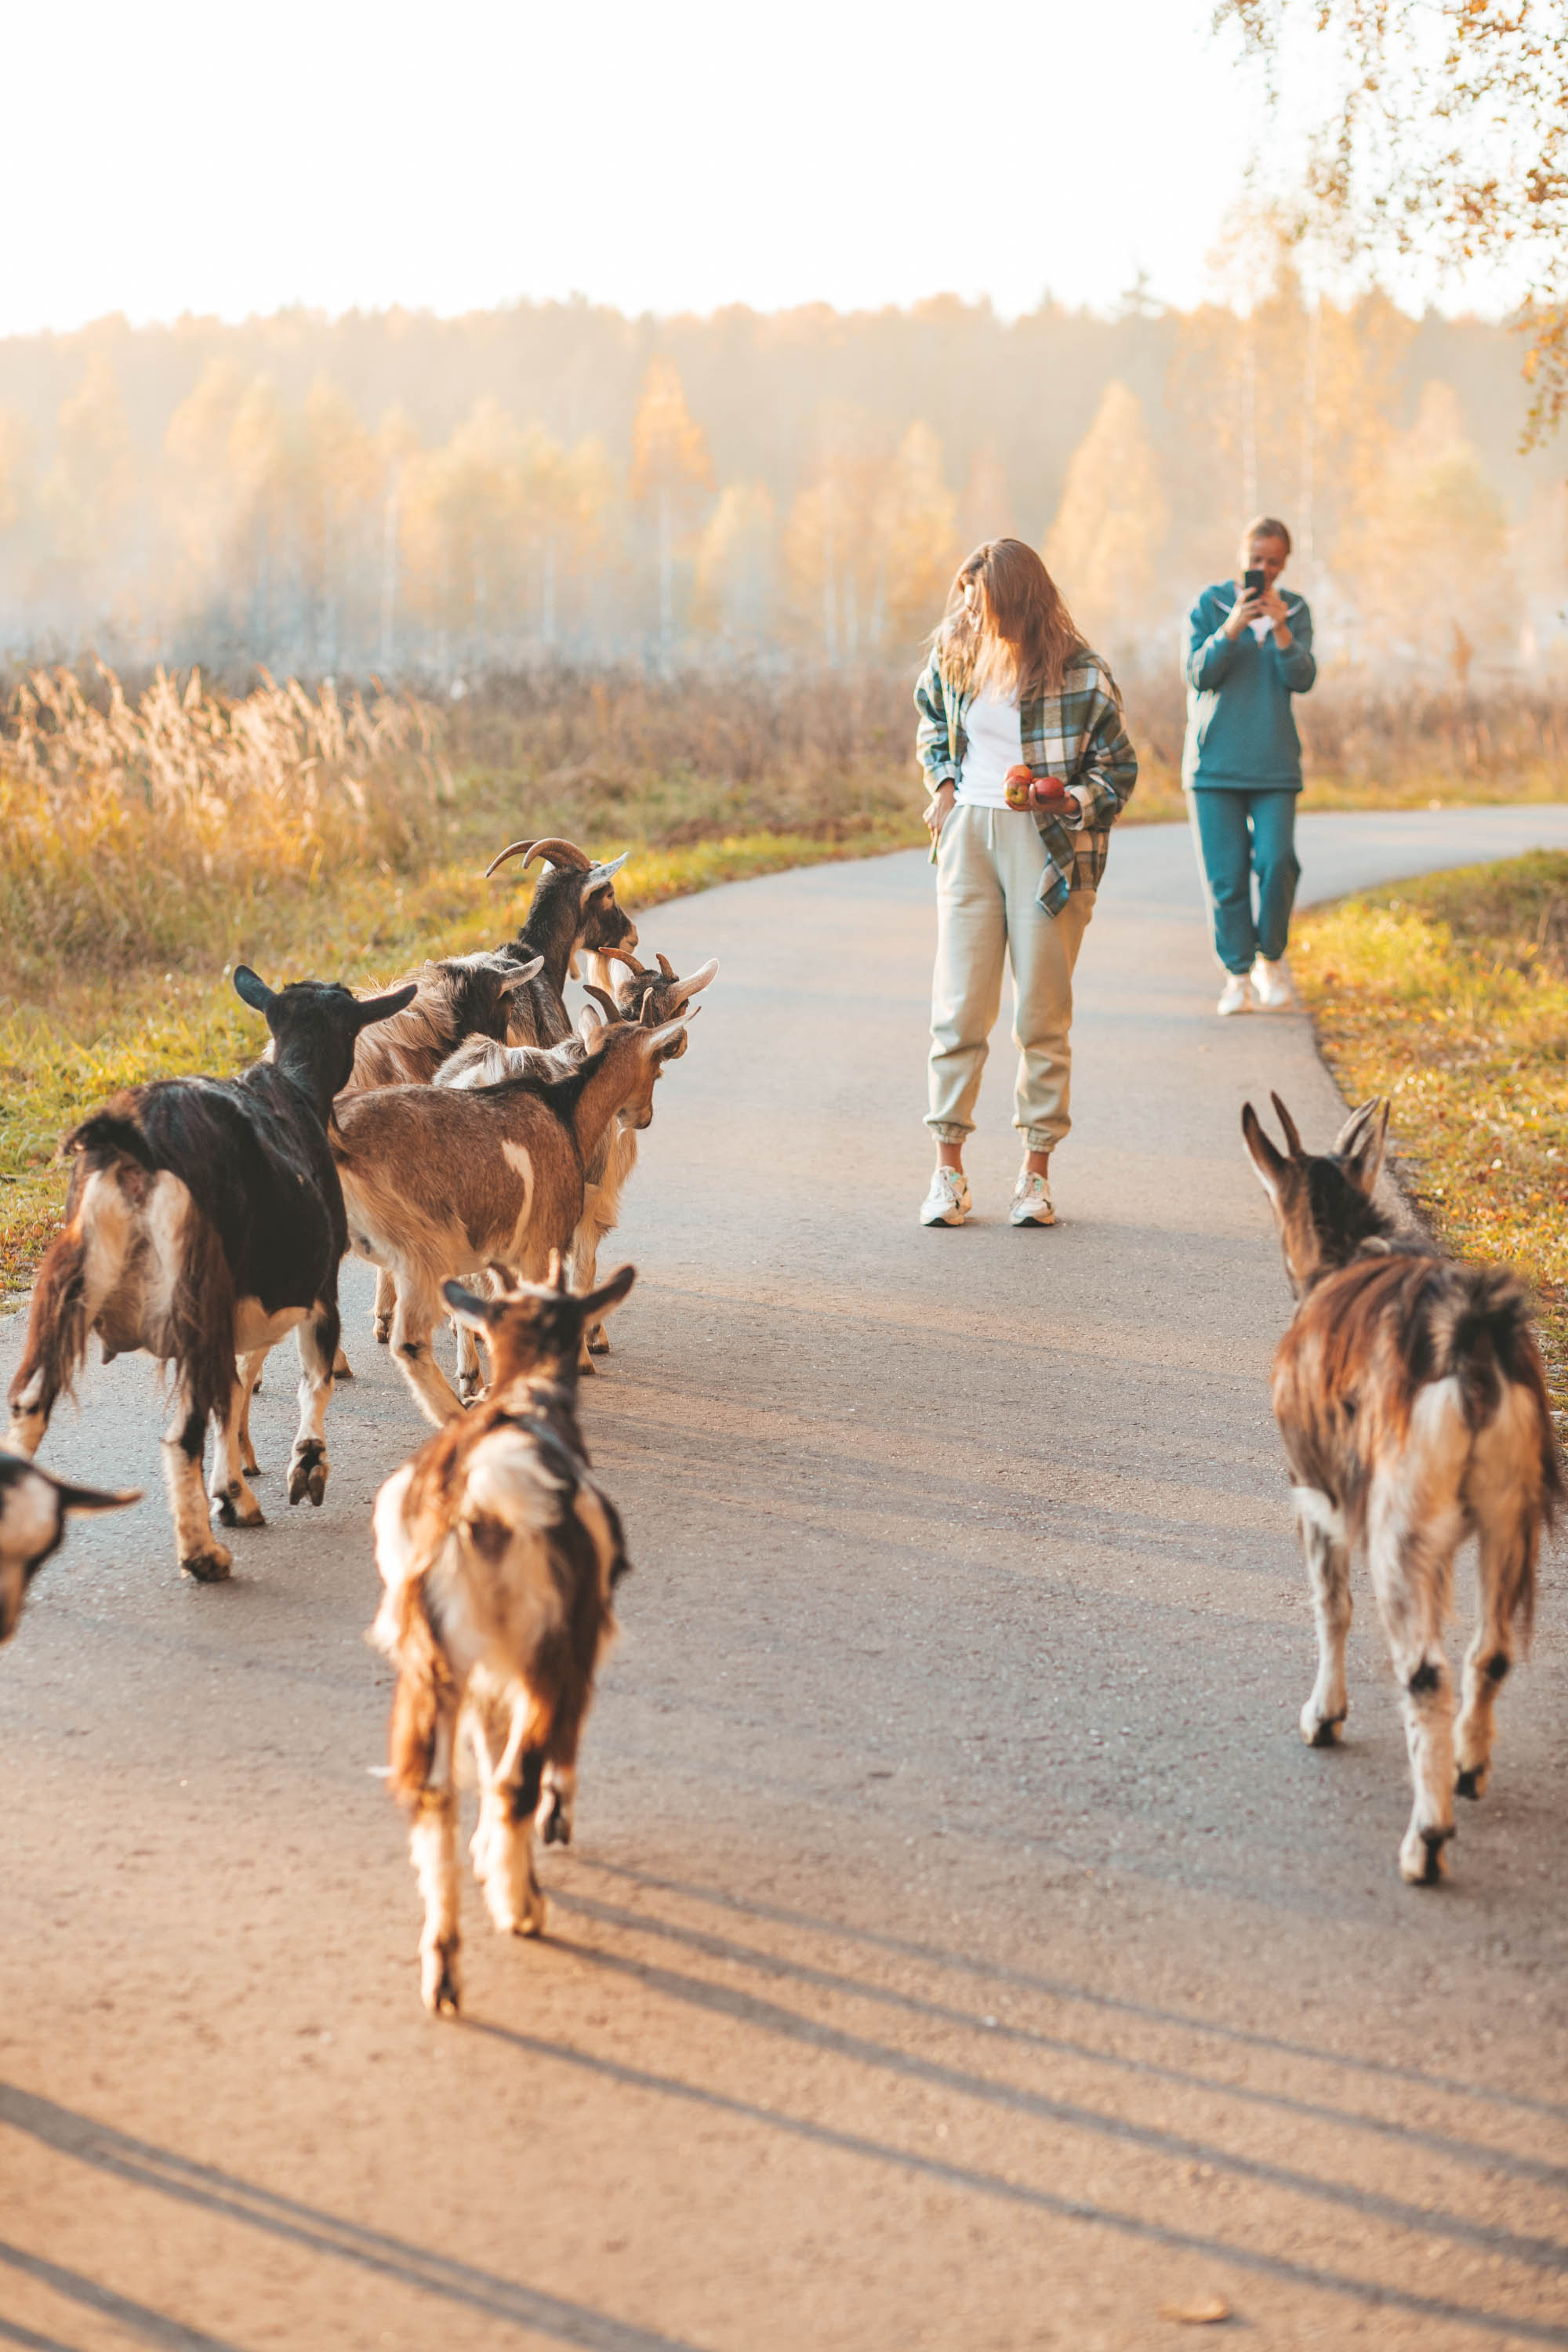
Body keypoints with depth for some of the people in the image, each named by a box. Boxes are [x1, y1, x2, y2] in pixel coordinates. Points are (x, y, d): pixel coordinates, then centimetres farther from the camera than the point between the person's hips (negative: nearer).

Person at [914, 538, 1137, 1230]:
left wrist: (1069, 799, -17)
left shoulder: (1079, 675, -7)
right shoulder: (953, 655, 6)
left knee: (1043, 1014, 1)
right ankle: (948, 1168, 4)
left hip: (1048, 845, -3)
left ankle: (1036, 1172, 9)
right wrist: (944, 783, 11)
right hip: (969, 834, 3)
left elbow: (1118, 768, 1)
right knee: (958, 1008, -2)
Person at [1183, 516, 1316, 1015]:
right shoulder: (1209, 605, 2)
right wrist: (1232, 628, -23)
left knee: (1277, 862, -12)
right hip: (1214, 762, -1)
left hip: (1274, 765, 1)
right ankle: (1238, 975, 9)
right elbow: (1199, 674, -9)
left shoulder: (1296, 610, 8)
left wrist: (1280, 630, -20)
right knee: (1225, 875, -2)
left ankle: (1271, 960, 10)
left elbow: (1302, 679, -5)